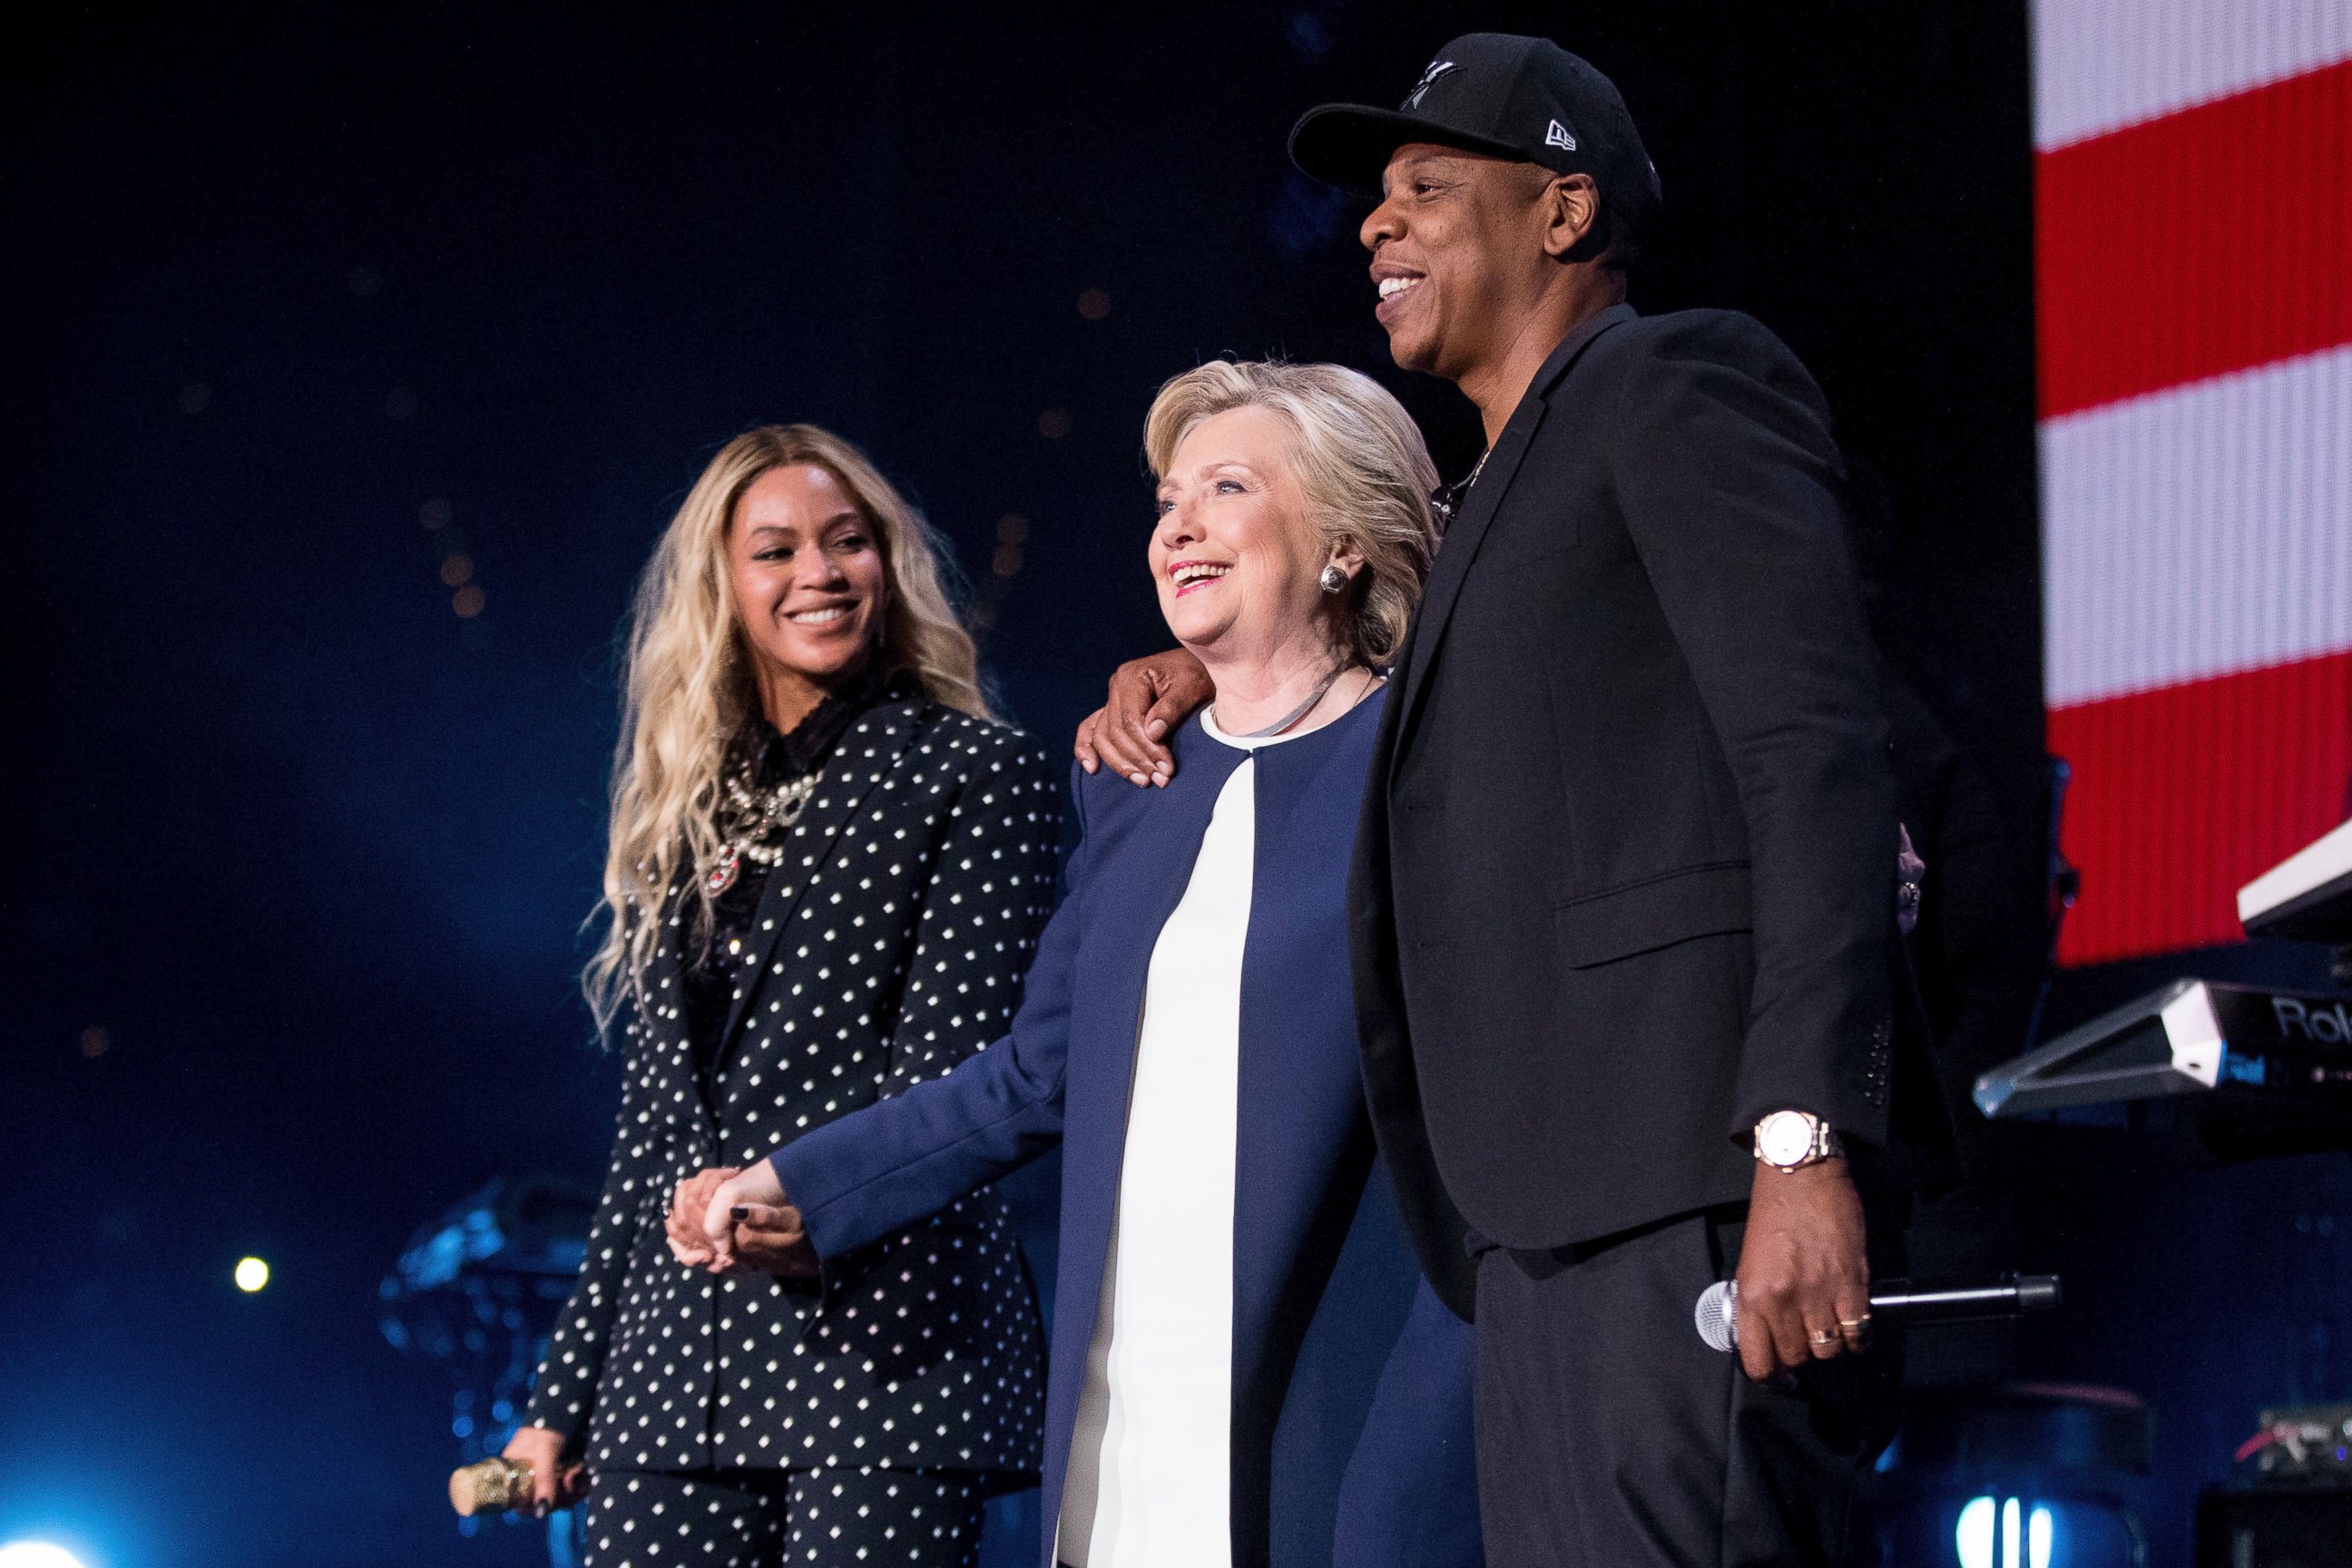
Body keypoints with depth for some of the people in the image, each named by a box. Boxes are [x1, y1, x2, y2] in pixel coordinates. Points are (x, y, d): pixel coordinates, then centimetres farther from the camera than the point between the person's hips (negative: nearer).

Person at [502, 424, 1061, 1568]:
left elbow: (954, 1060, -7)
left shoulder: (978, 775, 3)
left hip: (877, 1333, -5)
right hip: (674, 1355, 5)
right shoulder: (689, 816, 19)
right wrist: (567, 1391, 16)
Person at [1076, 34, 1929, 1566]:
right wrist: (1206, 664, 30)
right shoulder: (1499, 492, 29)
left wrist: (1803, 1146, -22)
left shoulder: (1680, 383, 1)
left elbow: (1819, 753, -11)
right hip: (1550, 1221, 9)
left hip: (1689, 1194, -9)